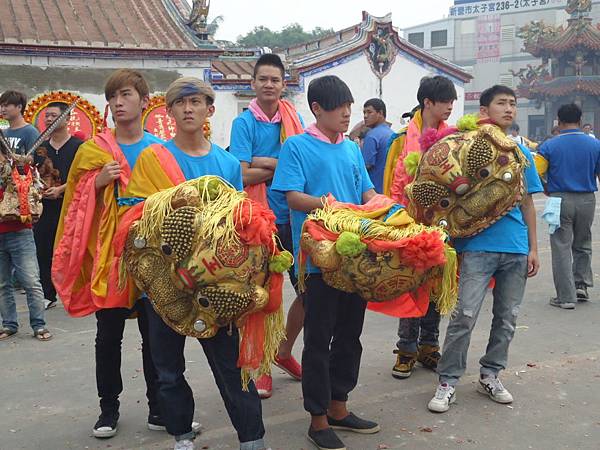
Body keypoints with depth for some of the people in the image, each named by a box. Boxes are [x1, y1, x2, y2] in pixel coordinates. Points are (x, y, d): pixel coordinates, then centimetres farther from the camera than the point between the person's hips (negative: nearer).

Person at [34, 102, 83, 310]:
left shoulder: (78, 146, -1)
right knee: (44, 251, 6)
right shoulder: (41, 148, 16)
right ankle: (48, 296, 15)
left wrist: (60, 189, -18)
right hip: (45, 207, 5)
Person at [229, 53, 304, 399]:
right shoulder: (244, 123, -4)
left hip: (293, 217, 4)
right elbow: (243, 176, -14)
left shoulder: (294, 119, 8)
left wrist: (266, 162, -15)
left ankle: (285, 351, 32)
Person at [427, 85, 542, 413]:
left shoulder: (522, 152, 13)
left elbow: (527, 203, 16)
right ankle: (448, 382, 3)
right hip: (479, 246, -5)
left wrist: (533, 248, 11)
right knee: (465, 316, -8)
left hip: (516, 249, 5)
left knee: (507, 318, 11)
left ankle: (490, 375, 27)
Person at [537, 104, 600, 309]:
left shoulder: (549, 146, -6)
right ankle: (581, 284, 19)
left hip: (560, 199, -2)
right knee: (582, 245, 22)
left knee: (561, 247, 3)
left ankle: (566, 297, 3)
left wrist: (548, 191, 13)